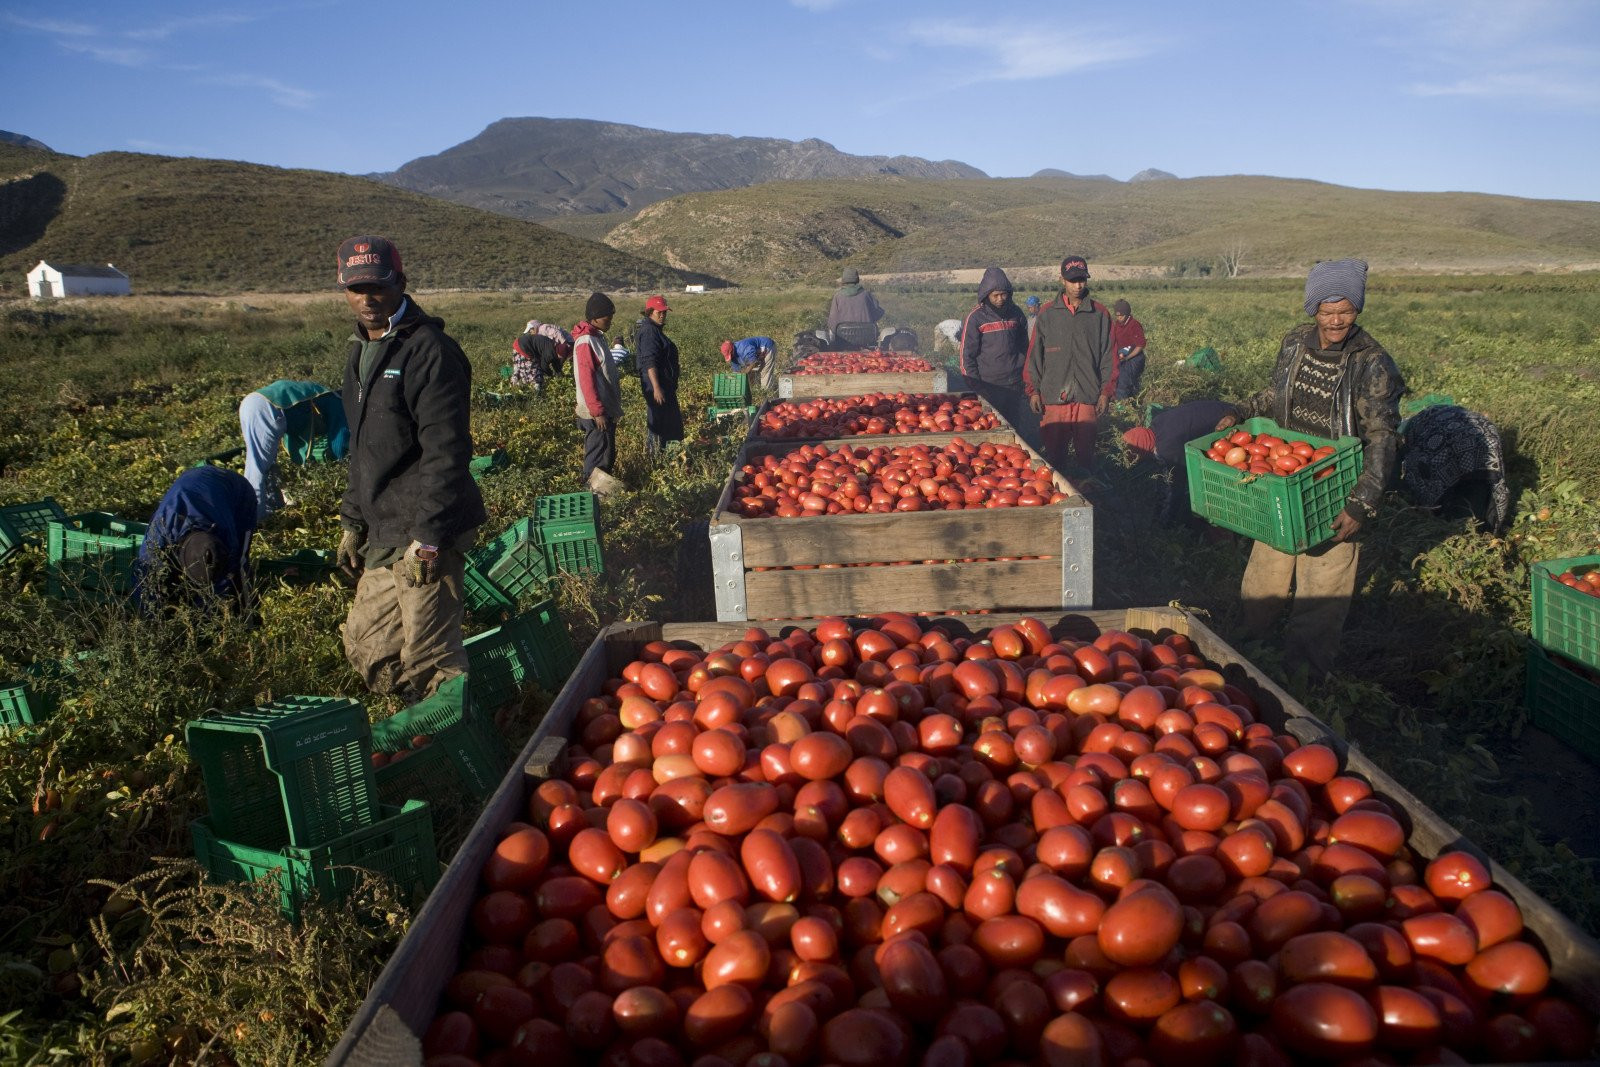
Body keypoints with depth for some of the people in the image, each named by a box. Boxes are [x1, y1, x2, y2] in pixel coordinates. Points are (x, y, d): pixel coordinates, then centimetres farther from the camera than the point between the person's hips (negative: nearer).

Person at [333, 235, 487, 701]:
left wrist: (428, 536, -23)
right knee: (365, 648, 17)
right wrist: (353, 520, 20)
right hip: (382, 536, 10)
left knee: (428, 660, -6)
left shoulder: (429, 350, -14)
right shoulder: (361, 352, 16)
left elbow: (446, 451, -20)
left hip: (424, 538, -10)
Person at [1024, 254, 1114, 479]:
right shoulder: (1047, 313, 5)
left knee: (1085, 451, 5)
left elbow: (1108, 356, 8)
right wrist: (1033, 391, 3)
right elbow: (1034, 354, 7)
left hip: (1087, 396, 0)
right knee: (1053, 452, 3)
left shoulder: (1100, 314, 6)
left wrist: (1106, 392, 3)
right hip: (1053, 396, 0)